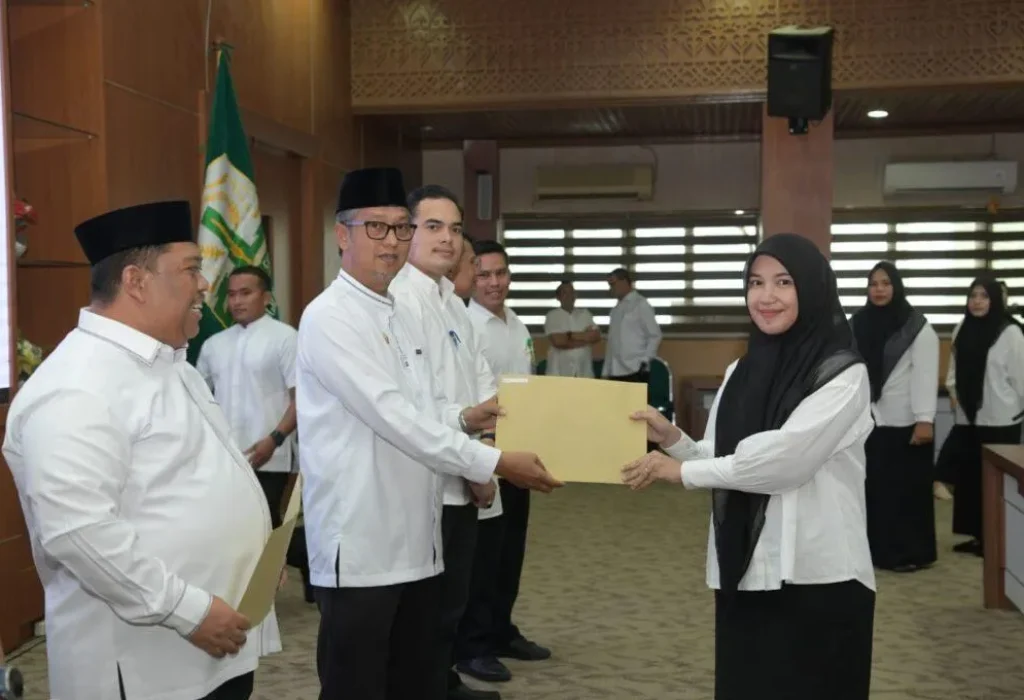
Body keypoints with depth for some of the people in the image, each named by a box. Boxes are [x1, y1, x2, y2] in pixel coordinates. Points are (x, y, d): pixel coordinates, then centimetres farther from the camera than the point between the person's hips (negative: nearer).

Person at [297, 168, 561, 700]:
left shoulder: (401, 318, 14)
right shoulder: (329, 317, -13)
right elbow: (391, 416, -21)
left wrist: (462, 419, -1)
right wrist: (492, 463, -20)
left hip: (415, 539, 8)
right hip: (360, 545, -8)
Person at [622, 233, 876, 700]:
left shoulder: (843, 375, -9)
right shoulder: (742, 371, 10)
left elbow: (781, 459, -18)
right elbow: (722, 460, 11)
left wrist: (681, 472, -13)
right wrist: (670, 438, -7)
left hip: (817, 579, -6)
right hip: (743, 573, 6)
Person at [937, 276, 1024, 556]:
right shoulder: (964, 331, 10)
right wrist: (953, 391, 3)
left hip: (1000, 421, -6)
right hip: (968, 419, 6)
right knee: (968, 479, 9)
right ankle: (977, 535, 19)